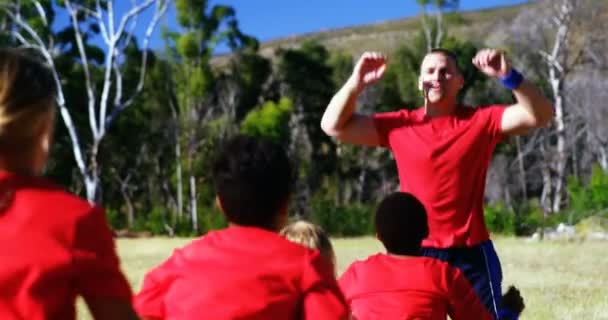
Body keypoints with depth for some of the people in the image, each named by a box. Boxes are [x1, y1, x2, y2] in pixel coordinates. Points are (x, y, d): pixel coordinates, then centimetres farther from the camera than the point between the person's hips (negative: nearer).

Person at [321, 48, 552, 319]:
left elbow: (539, 115, -11)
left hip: (471, 253, -1)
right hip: (415, 253, 1)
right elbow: (334, 125, 2)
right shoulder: (399, 125, 3)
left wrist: (509, 76, -26)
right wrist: (357, 82, -13)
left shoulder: (482, 121, 0)